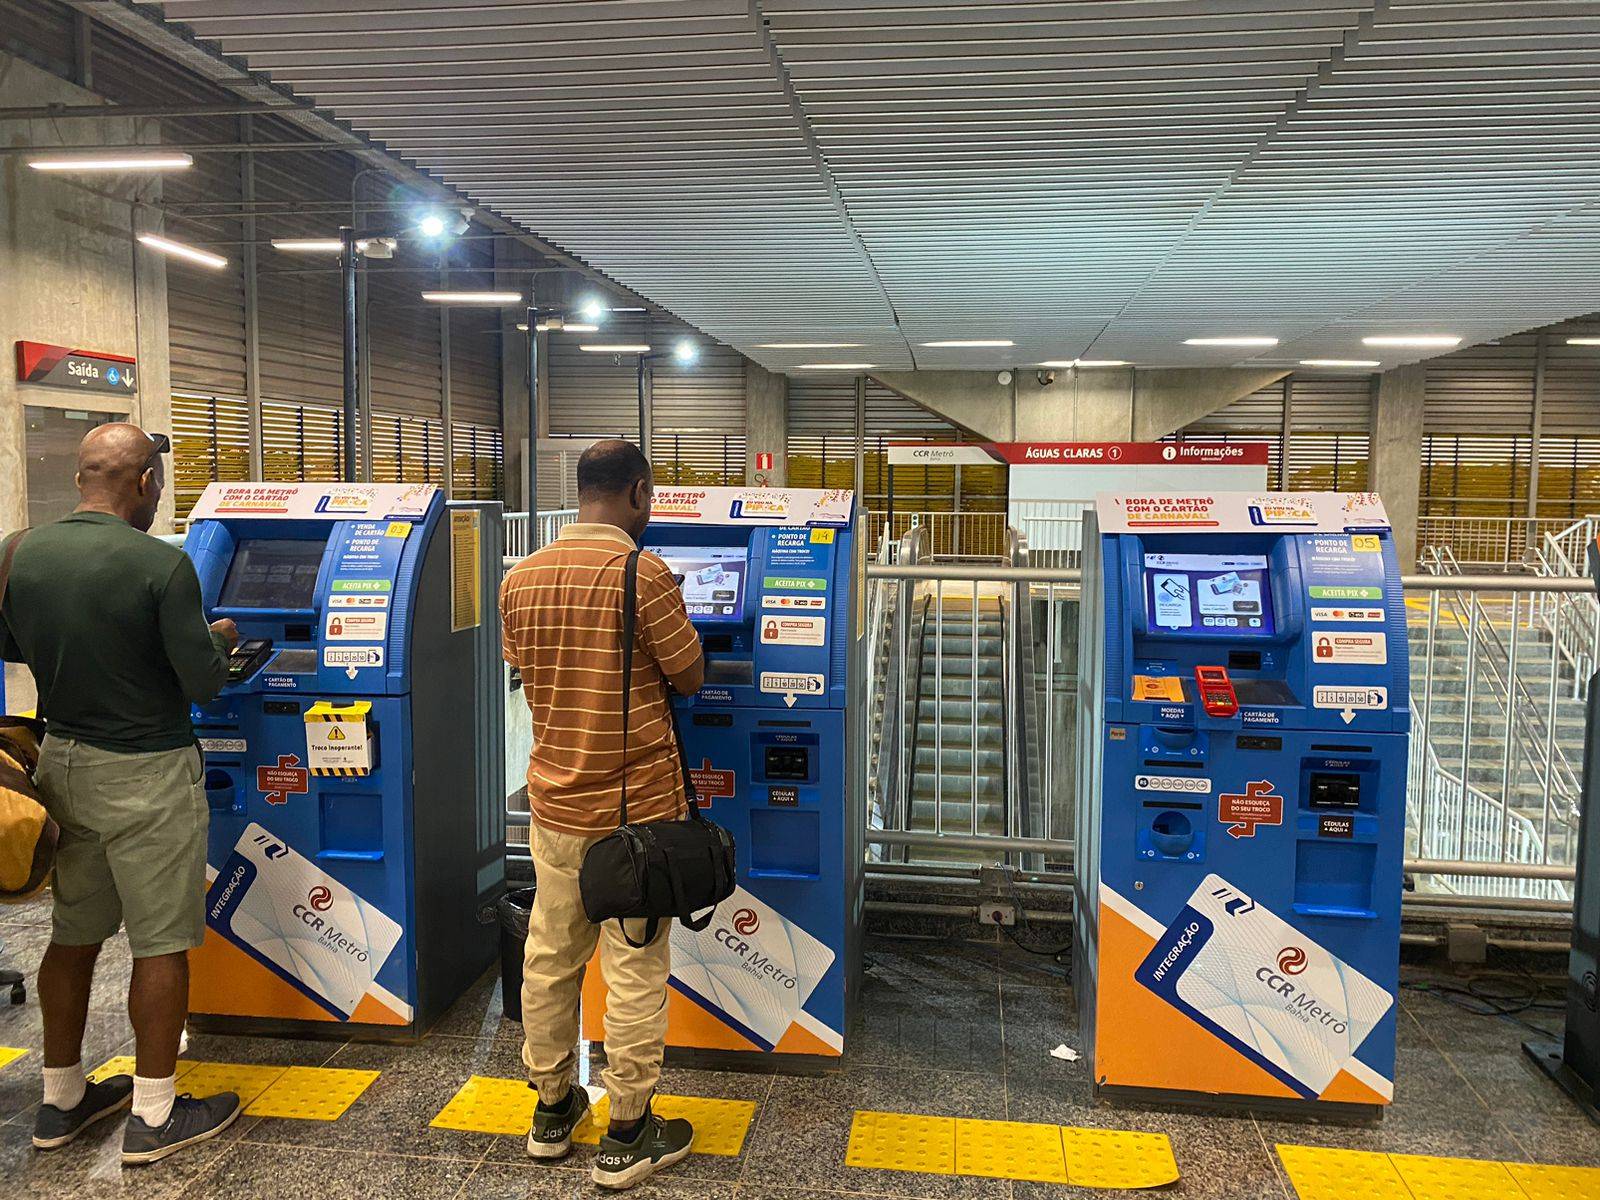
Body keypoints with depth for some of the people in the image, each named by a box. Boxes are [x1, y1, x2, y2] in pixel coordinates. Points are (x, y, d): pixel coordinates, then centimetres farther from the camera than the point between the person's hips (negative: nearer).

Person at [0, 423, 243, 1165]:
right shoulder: (161, 565, -20)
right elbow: (203, 683, -16)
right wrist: (218, 640, 4)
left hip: (62, 763, 7)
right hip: (146, 775, -6)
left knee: (74, 935, 19)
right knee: (161, 945, 5)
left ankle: (61, 1101, 32)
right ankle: (153, 1117, 16)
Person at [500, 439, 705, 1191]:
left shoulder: (520, 580, 1)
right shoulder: (643, 574, -17)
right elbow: (691, 679, -8)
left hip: (554, 803, 6)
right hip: (636, 806, -6)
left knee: (550, 957, 17)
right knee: (634, 968, 6)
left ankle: (552, 1109, 33)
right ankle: (627, 1138, 17)